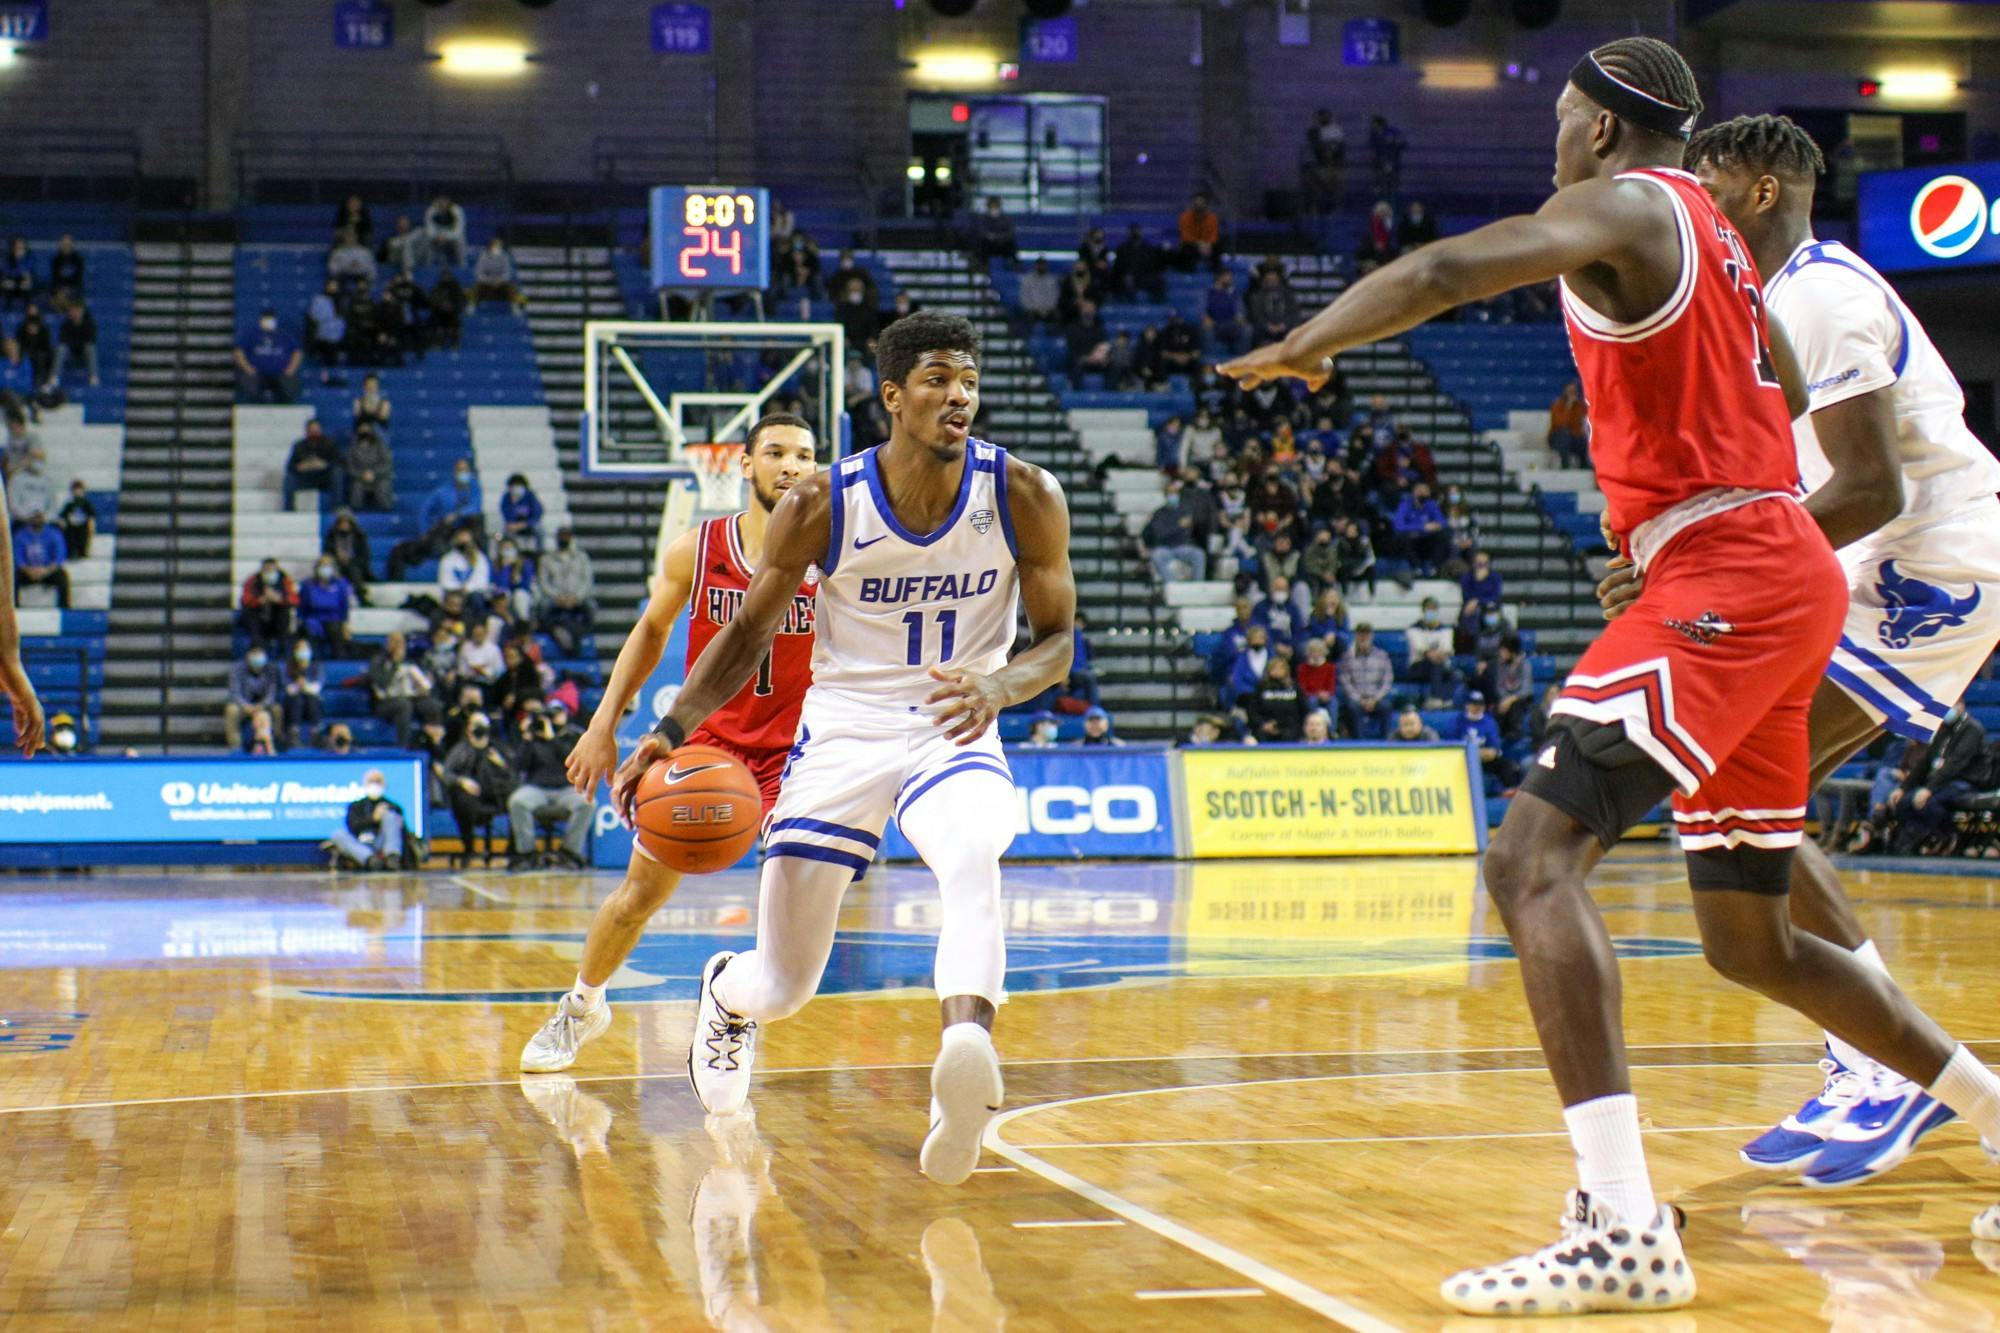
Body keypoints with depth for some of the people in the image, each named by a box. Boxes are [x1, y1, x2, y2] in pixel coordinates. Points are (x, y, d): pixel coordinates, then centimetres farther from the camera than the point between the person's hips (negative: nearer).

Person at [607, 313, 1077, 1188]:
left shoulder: (1024, 498, -11)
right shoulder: (822, 507, -11)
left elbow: (1056, 640, -2)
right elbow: (750, 632, 2)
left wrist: (998, 686, -25)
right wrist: (671, 730, -13)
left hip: (953, 733, -1)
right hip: (843, 733, 1)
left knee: (972, 863, -38)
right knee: (784, 987, 5)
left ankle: (965, 1072, -58)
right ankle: (726, 990, 44)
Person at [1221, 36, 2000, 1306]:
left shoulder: (1625, 207, -6)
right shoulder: (1709, 230, 22)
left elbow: (1447, 270, -21)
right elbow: (1786, 389, 36)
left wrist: (1304, 345, -9)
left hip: (1727, 581, -10)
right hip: (1781, 577, 10)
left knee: (1534, 857, -21)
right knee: (1750, 940, 18)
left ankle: (1624, 1224, -32)